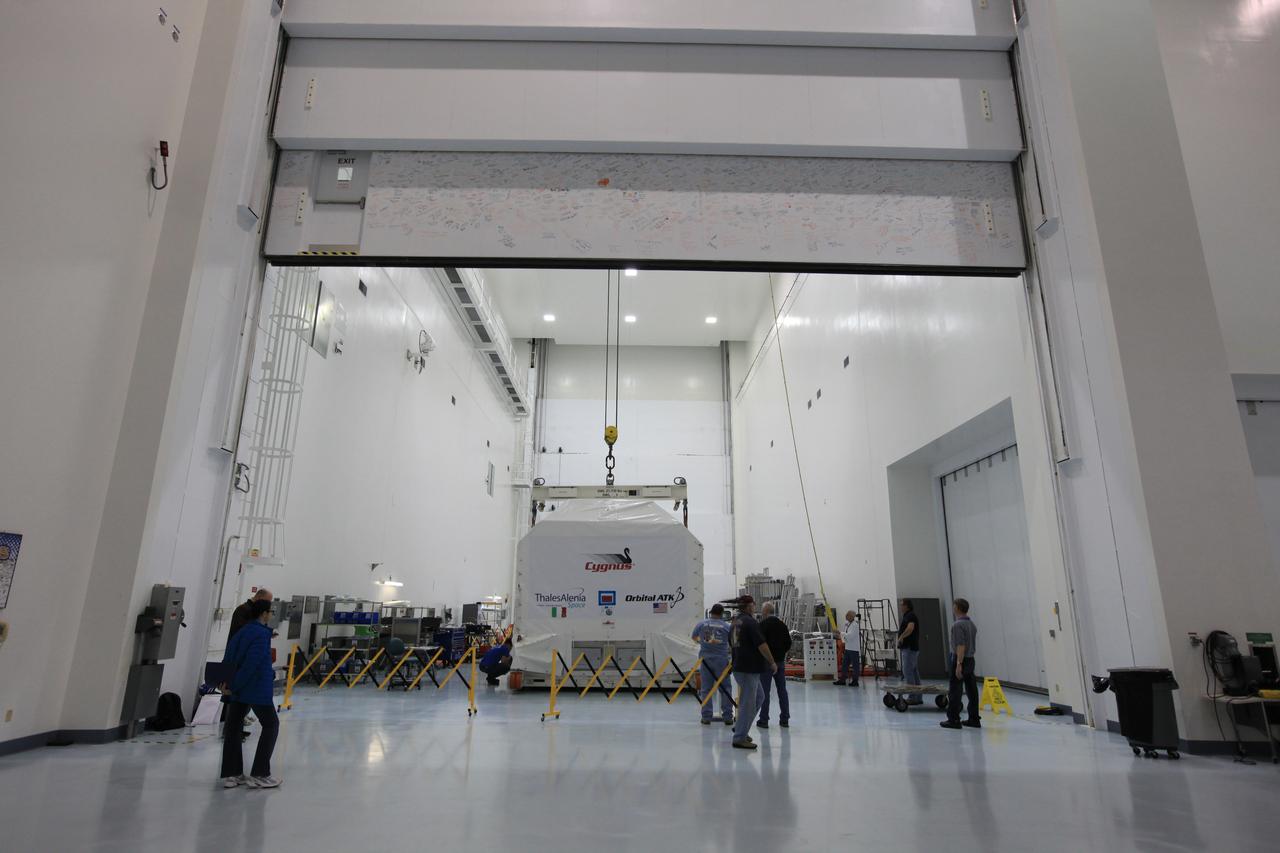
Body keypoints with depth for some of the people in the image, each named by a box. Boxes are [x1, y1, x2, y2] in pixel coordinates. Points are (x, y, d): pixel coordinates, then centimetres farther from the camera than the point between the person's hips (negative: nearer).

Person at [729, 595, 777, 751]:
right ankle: (739, 738, 0)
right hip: (749, 668, -9)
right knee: (748, 703, -4)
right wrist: (772, 662, -9)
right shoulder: (750, 622, -16)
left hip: (739, 666, 9)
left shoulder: (735, 622, 13)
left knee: (758, 696, 21)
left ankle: (740, 727, 22)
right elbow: (761, 644, -20)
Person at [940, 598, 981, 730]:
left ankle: (953, 720, -1)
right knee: (972, 690, 9)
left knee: (955, 691, -4)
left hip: (960, 660, -8)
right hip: (970, 660, 9)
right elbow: (973, 645, 16)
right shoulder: (972, 624, 11)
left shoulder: (958, 625, -18)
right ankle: (974, 719, 12)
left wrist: (959, 664, -24)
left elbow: (961, 646, -23)